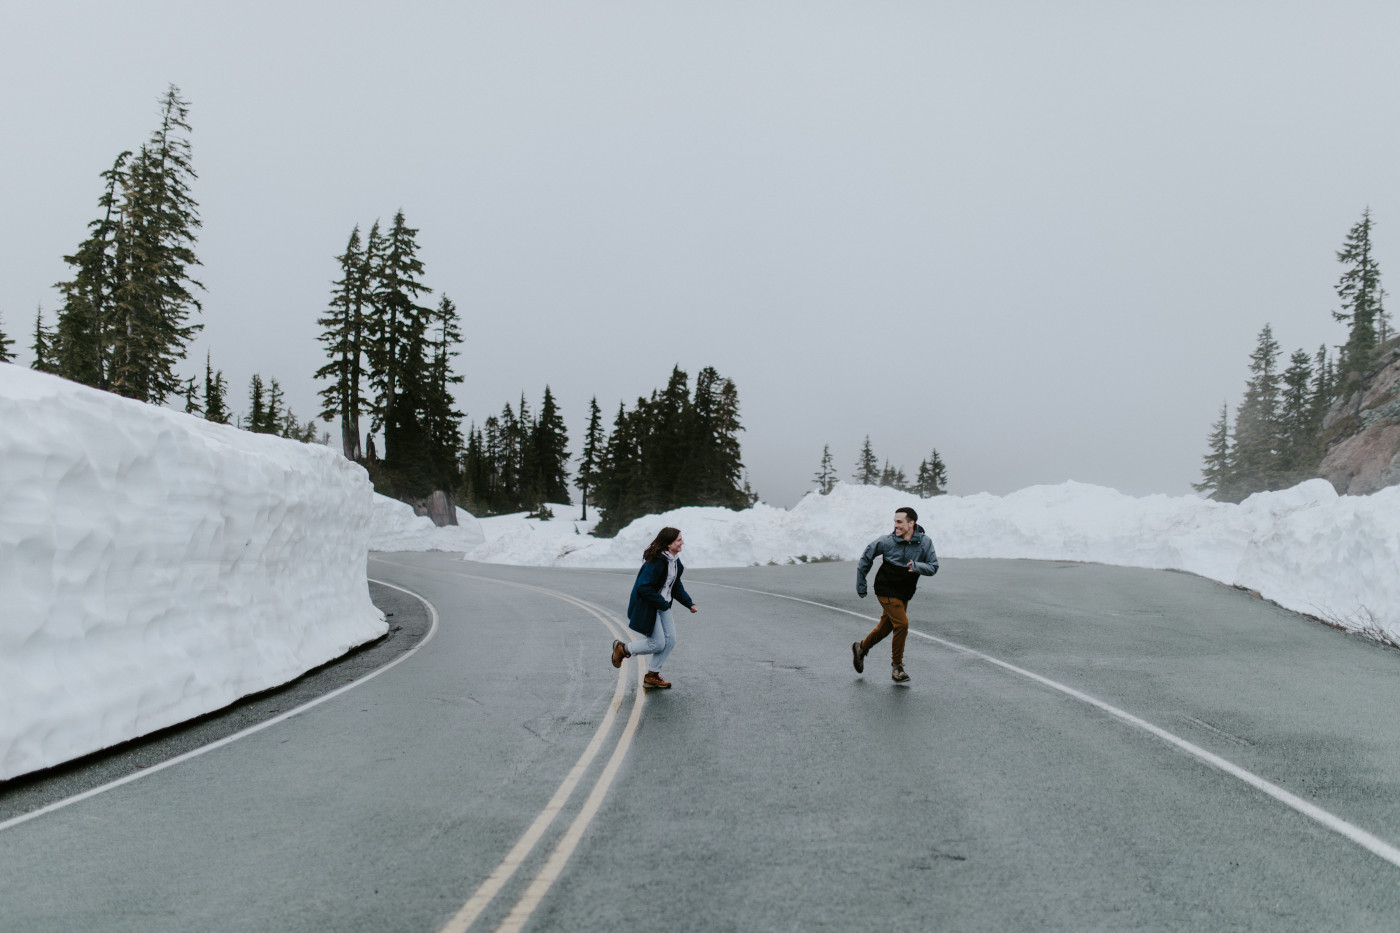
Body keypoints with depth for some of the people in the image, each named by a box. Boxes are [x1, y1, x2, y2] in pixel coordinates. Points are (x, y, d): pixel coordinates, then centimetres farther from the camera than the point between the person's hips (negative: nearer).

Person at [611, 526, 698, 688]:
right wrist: (663, 604, -21)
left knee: (670, 640, 5)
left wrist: (689, 603, 7)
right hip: (646, 607, -9)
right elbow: (644, 587, -27)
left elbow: (676, 586, 17)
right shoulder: (657, 561, -25)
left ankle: (652, 675, 19)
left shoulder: (674, 560, 4)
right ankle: (623, 649, 18)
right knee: (657, 644, -5)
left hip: (662, 606, 9)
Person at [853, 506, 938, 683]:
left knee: (885, 627, 14)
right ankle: (896, 666, -1)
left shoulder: (925, 542, -9)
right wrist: (861, 584, 3)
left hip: (905, 594, 4)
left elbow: (933, 567, -10)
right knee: (902, 624, -17)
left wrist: (917, 566, -31)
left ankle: (860, 648, 40)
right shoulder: (887, 542, -15)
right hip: (886, 590, -4)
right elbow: (866, 558, -1)